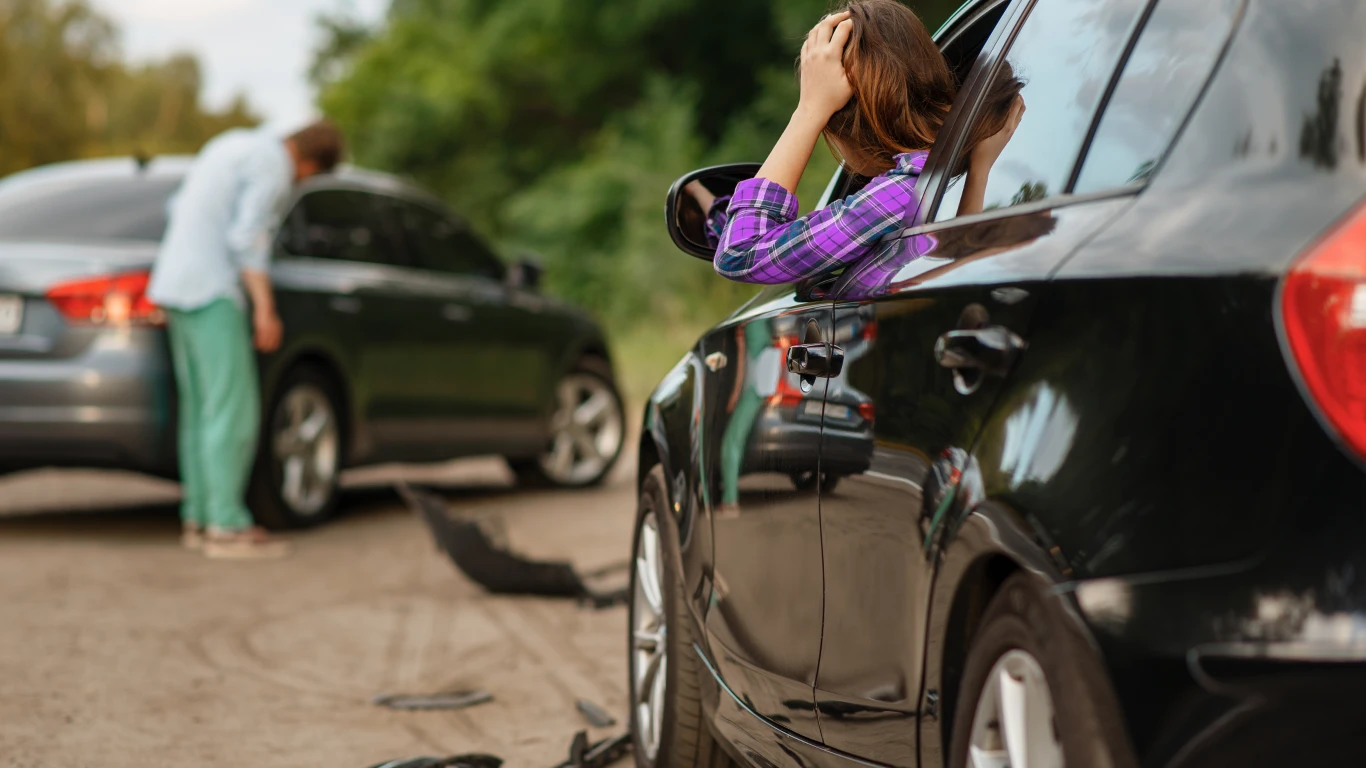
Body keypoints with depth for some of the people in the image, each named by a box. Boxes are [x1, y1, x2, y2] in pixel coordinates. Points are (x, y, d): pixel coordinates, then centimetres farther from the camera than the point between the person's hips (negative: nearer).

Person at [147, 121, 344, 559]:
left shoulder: (233, 145, 19)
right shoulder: (273, 165, -10)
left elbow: (179, 206, 23)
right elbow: (248, 236, -19)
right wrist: (265, 308, -18)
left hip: (174, 282, 10)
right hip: (211, 292, -10)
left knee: (201, 407, 11)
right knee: (232, 410, -10)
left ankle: (198, 520, 12)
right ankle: (227, 526, -11)